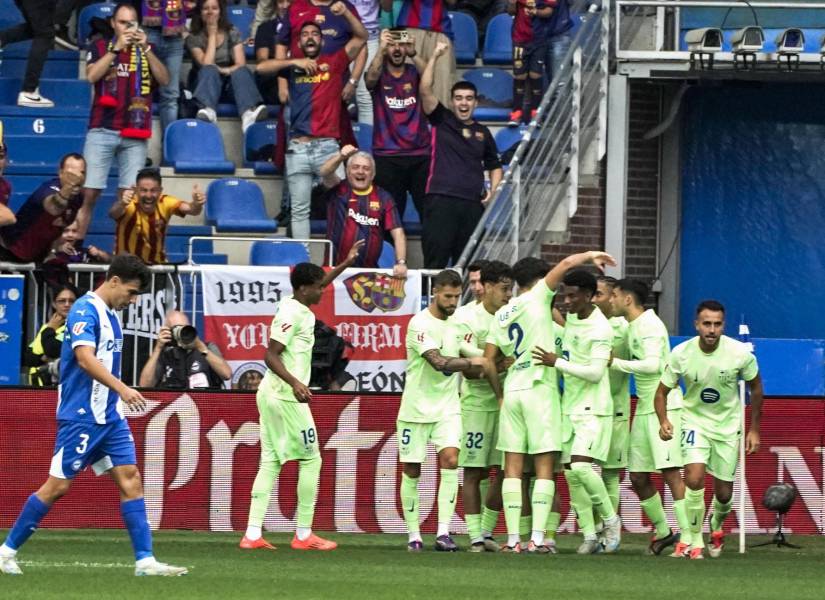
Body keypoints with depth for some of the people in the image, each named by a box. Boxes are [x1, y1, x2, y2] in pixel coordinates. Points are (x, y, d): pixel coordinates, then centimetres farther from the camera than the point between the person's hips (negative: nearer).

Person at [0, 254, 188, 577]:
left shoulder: (111, 314, 14)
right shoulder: (85, 311, -15)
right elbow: (85, 357, -28)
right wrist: (122, 389, -38)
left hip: (110, 416, 9)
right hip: (81, 415, -9)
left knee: (130, 478, -1)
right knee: (58, 485, -4)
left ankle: (145, 560, -4)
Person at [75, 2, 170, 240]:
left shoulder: (146, 50, 13)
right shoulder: (100, 47, 8)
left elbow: (164, 79, 0)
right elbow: (92, 76, -8)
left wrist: (145, 48, -9)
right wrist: (117, 48, -12)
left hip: (135, 134, 2)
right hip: (102, 131, -2)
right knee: (89, 193, -5)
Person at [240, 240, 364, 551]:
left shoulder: (294, 305, 13)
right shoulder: (292, 314, -15)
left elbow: (316, 286, 35)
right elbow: (271, 355, -21)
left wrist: (346, 263, 38)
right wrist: (295, 384, -32)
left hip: (272, 394, 10)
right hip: (287, 397, -10)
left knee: (270, 462, 6)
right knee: (311, 460, 0)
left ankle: (253, 534, 1)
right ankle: (304, 534, 2)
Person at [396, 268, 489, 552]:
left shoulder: (457, 323, 7)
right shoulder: (420, 324, -14)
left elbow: (469, 368, 17)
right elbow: (438, 362, -26)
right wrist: (472, 362, -17)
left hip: (448, 408, 4)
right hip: (416, 409, -4)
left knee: (450, 459, -15)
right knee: (411, 471, 3)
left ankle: (443, 532, -17)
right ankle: (413, 534, 15)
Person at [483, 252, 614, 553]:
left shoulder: (502, 315, 13)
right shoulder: (537, 297, -1)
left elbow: (488, 361, 11)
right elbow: (565, 264, -8)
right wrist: (591, 255, 8)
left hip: (511, 392, 5)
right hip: (540, 390, -5)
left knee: (513, 468, 3)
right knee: (544, 467, -4)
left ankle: (513, 538, -2)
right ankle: (537, 537, -12)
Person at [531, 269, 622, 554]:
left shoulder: (601, 329, -16)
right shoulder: (570, 318, 10)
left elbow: (596, 372, -21)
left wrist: (557, 362, -21)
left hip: (593, 410, -8)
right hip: (569, 407, 8)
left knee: (581, 466, -21)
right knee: (570, 473, 4)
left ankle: (611, 520, -3)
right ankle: (589, 535, 9)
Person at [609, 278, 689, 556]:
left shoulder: (650, 325, -12)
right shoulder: (632, 327, 16)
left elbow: (653, 365, -23)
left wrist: (616, 362, -16)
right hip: (643, 408, 10)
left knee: (670, 471, -13)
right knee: (638, 477, 9)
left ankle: (687, 537, -14)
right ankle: (662, 532, 22)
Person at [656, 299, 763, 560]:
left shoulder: (740, 353, -17)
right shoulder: (681, 354, -17)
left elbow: (756, 387, 1)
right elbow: (662, 392, -6)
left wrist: (754, 429, 3)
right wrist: (663, 421, -25)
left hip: (728, 426, 1)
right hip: (695, 422, -1)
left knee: (723, 494, 5)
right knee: (694, 479, -23)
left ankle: (716, 527, 41)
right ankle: (695, 542, -8)